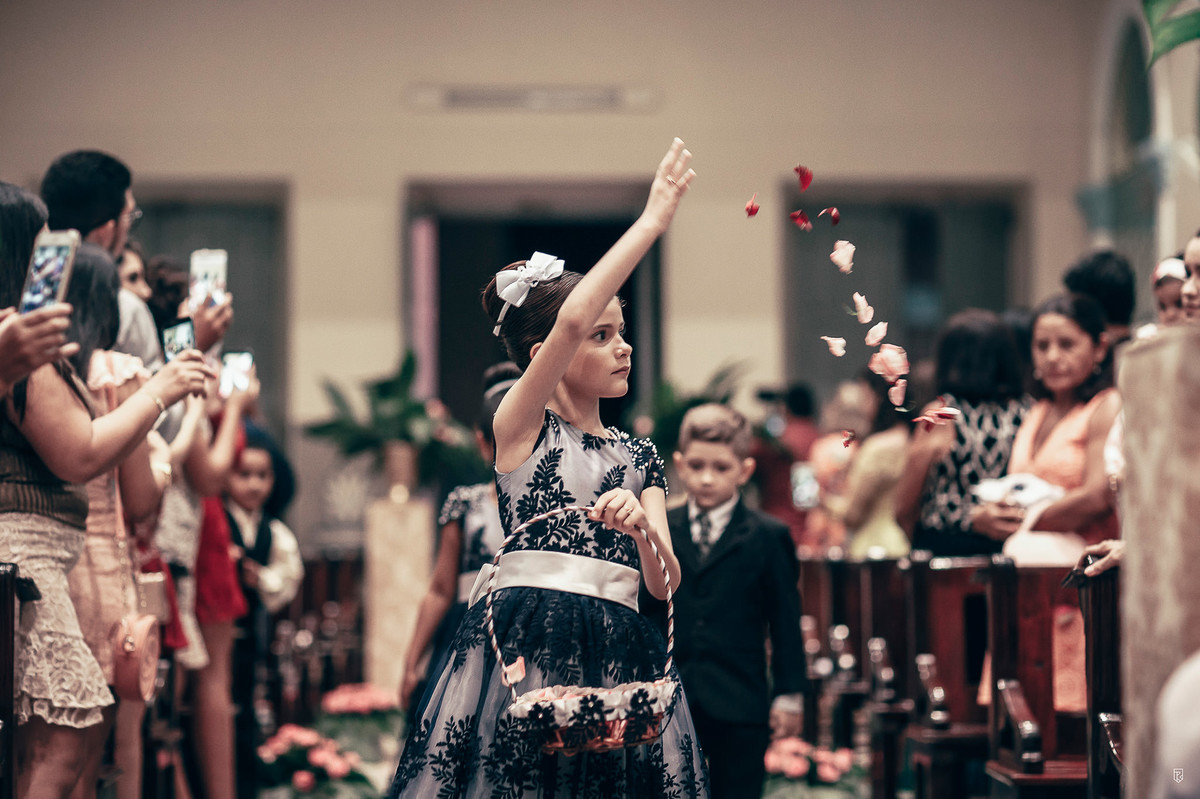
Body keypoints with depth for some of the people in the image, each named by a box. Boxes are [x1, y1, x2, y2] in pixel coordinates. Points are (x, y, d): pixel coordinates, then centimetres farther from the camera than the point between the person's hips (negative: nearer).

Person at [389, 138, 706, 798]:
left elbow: (665, 582, 8)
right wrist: (652, 221, -11)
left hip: (616, 656, 5)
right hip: (526, 647, -5)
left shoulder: (638, 456, 18)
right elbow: (572, 318, -14)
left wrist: (642, 528, -15)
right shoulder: (521, 424, 3)